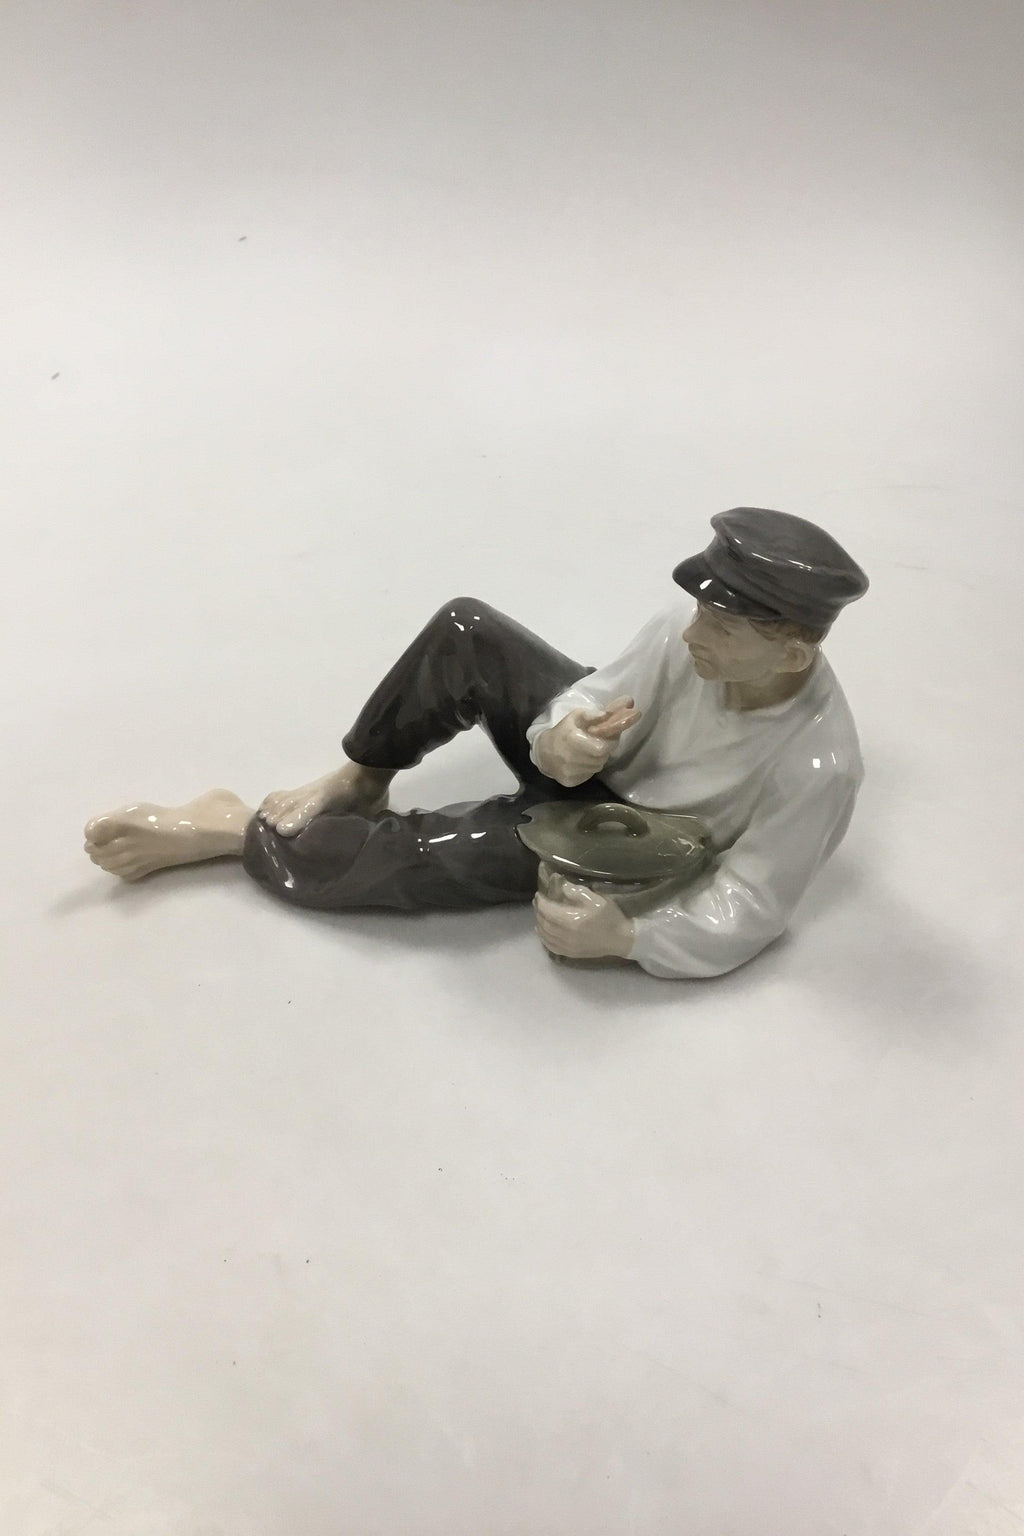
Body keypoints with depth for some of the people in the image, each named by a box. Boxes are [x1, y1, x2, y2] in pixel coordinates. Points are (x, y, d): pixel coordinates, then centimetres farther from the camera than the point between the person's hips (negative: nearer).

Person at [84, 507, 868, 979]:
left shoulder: (817, 767, -34)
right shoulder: (690, 631, -24)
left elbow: (739, 922, -27)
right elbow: (593, 696, -12)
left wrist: (622, 936, -41)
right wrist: (564, 738, -37)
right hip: (592, 758, 4)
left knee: (407, 858, -22)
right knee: (467, 631, -24)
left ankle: (229, 833, 4)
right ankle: (358, 783, 0)